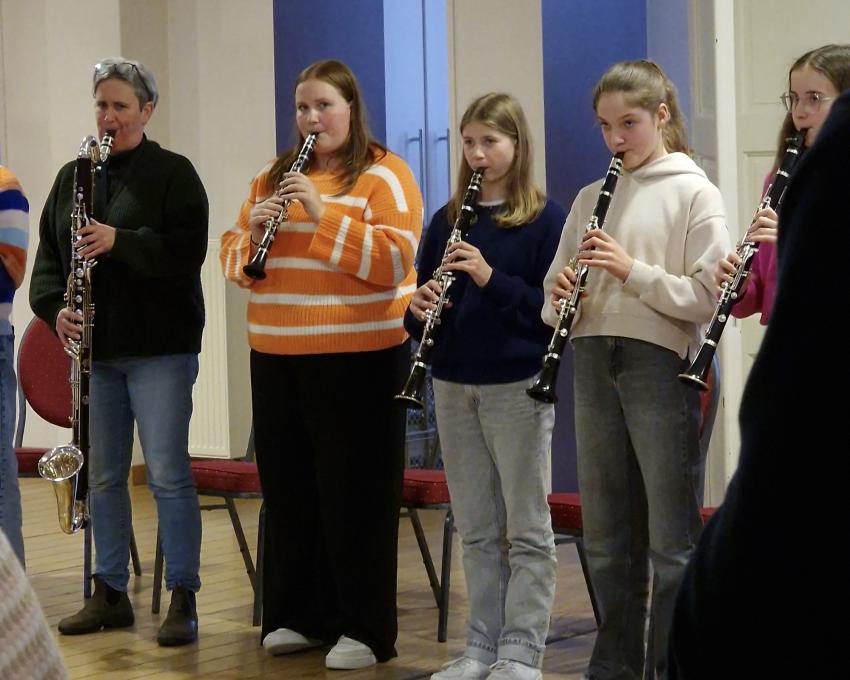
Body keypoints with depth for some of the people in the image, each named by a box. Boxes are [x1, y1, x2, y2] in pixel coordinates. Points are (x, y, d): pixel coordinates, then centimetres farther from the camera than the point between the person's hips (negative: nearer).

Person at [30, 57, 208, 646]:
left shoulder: (173, 173, -2)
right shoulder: (73, 177, 13)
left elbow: (189, 248, -13)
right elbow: (49, 254, 13)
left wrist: (120, 241, -24)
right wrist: (55, 306, -5)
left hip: (160, 348, -5)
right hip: (96, 348, 5)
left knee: (167, 473, -6)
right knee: (103, 475, 10)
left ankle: (183, 599, -1)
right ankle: (110, 595, 19)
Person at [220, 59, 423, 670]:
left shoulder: (384, 175, -4)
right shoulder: (273, 177, 14)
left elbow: (395, 260, -17)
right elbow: (236, 259, 13)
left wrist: (322, 214, -22)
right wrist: (253, 231, -9)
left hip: (359, 357, -6)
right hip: (278, 357, 6)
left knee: (356, 494, -2)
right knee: (289, 489, 11)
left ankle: (365, 630, 5)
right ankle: (297, 616, 22)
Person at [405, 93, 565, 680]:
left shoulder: (544, 219, -5)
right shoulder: (448, 220, 10)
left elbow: (552, 308, -11)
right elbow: (422, 307, 12)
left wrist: (491, 278, -21)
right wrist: (421, 308, -10)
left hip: (518, 385, -5)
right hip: (455, 384, 5)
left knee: (526, 530, 1)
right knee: (476, 530, 11)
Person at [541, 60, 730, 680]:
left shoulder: (693, 193, -2)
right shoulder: (591, 198, 14)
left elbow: (707, 298, -10)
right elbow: (556, 295, 14)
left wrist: (634, 270, -19)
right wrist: (562, 298, -9)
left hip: (661, 364, -5)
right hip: (595, 363, 6)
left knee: (672, 537, -2)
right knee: (607, 533, 11)